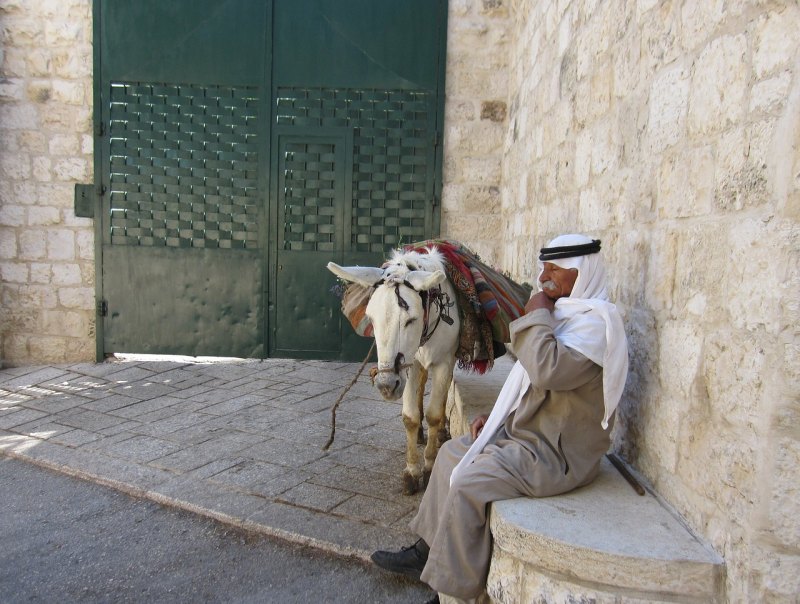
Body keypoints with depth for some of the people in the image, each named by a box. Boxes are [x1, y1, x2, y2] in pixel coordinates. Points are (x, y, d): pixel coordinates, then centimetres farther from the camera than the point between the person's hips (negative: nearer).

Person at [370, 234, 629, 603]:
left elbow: (549, 371, -36)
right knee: (453, 451, 12)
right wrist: (497, 417, 10)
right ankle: (428, 550, 20)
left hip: (557, 453, -10)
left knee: (469, 480, -21)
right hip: (527, 431, 10)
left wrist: (535, 317, -22)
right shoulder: (565, 315, 12)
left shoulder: (595, 322, -18)